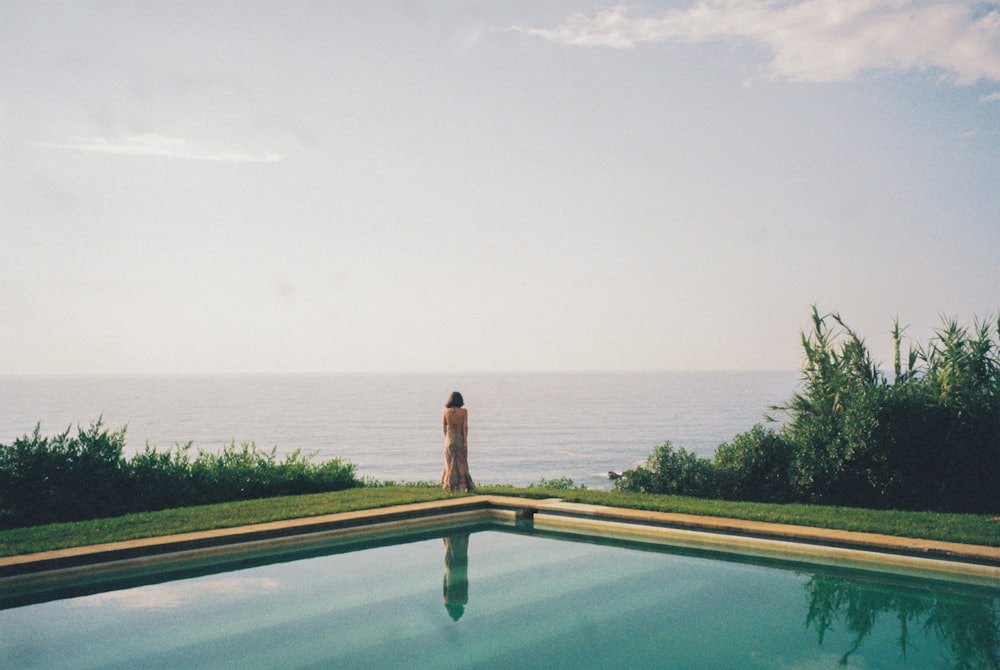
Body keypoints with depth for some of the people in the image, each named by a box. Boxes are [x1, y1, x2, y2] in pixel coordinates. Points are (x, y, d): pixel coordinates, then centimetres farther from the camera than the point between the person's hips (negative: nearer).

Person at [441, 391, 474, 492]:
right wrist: (465, 441, -10)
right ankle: (468, 486, 12)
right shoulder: (464, 411, -8)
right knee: (461, 463, 8)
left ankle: (451, 486, 5)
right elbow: (465, 427, -12)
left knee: (451, 463, 9)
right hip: (461, 438, -1)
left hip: (449, 439, 1)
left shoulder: (446, 411, -2)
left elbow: (444, 426, 6)